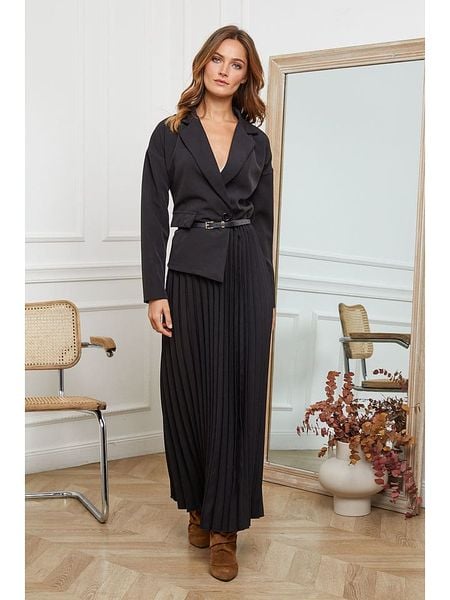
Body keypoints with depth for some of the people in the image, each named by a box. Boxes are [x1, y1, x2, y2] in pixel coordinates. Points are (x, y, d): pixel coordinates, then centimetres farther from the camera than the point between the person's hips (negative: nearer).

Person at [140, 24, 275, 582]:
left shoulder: (256, 141, 12)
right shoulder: (170, 134, 5)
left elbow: (264, 218, 12)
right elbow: (153, 217, 0)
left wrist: (268, 295, 9)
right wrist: (154, 292, -7)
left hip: (247, 273, 2)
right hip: (191, 272, -1)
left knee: (238, 394, 0)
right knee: (190, 394, 4)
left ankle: (224, 526, 10)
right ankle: (198, 505, 27)